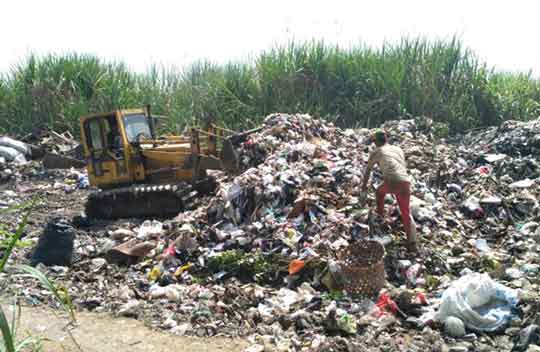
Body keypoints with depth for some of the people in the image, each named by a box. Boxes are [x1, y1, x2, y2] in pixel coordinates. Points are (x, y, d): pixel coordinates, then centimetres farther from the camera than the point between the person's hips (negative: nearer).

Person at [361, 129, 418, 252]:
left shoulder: (376, 152, 16)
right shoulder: (399, 149, 28)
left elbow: (368, 171, 27)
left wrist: (364, 185, 44)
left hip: (391, 182, -3)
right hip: (406, 183, 3)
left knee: (380, 191, 33)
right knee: (406, 213, 12)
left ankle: (380, 213, 45)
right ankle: (412, 243, 3)